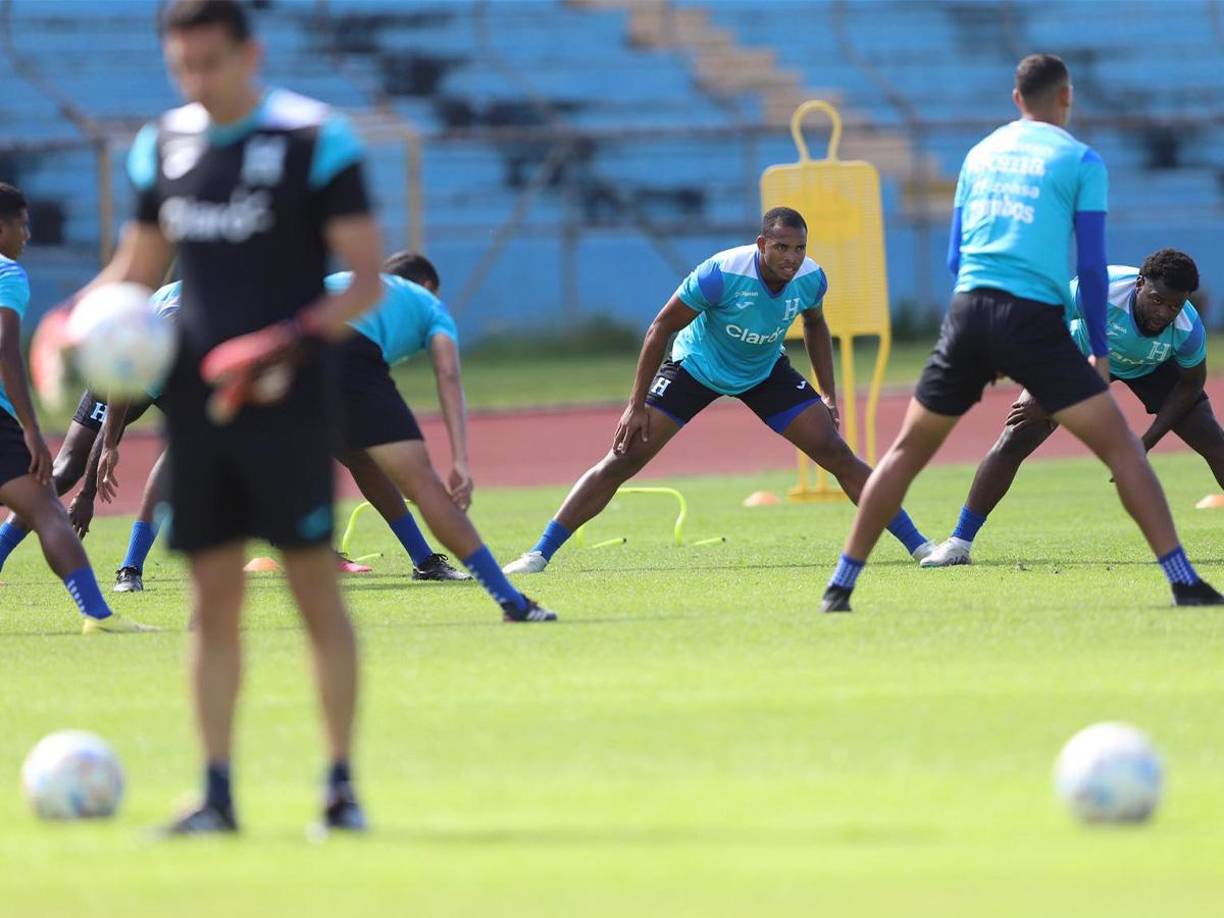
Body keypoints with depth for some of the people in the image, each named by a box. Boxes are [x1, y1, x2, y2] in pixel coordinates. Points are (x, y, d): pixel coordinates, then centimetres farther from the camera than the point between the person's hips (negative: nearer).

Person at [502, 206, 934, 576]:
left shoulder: (810, 279, -19)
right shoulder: (720, 275, -33)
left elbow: (815, 326, 7)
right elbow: (661, 329, -21)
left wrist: (828, 393, 4)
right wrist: (637, 406, -20)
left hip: (766, 372, 3)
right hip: (695, 366, -3)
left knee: (836, 454, -8)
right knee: (622, 459, -12)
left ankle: (917, 543, 1)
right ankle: (540, 553, -6)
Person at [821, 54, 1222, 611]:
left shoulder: (980, 154, 18)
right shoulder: (1080, 161, 4)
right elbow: (1092, 266, 0)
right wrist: (1100, 351, 8)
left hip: (968, 314, 4)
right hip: (1036, 317, -4)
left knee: (908, 451, 14)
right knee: (1120, 446, -1)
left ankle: (840, 586, 13)